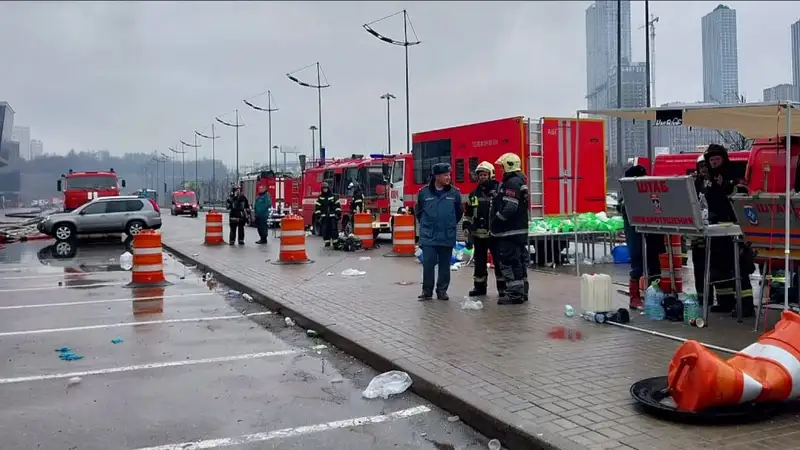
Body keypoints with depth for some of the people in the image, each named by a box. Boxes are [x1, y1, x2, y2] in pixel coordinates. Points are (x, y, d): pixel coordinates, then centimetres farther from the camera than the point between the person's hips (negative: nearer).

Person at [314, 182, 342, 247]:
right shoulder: (320, 198, 8)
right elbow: (317, 207, 7)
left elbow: (338, 206, 4)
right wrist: (317, 215, 0)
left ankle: (335, 241, -2)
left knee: (334, 229, -6)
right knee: (325, 229, 1)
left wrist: (338, 214, -2)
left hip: (333, 216, -1)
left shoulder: (334, 196, 5)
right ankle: (327, 242, 9)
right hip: (324, 217, 1)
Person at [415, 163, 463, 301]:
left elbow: (459, 212, 12)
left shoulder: (454, 192, 0)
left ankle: (442, 291, 19)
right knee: (428, 264, -1)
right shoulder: (424, 192, -2)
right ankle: (427, 291, 11)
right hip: (428, 237, -1)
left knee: (444, 266, 9)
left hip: (447, 237, 1)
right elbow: (418, 211, 12)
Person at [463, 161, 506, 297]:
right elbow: (468, 215, 14)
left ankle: (502, 287, 10)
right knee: (479, 262, 10)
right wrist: (468, 233, 8)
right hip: (479, 235, 4)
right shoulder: (474, 194, 11)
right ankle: (479, 286, 21)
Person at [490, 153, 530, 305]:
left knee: (509, 262, -8)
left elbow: (508, 208, -24)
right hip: (519, 231, 11)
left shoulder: (512, 183, -15)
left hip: (509, 232, -11)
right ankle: (521, 292, 22)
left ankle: (514, 294, -7)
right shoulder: (519, 182, 19)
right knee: (519, 262, 15)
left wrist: (494, 224, -16)